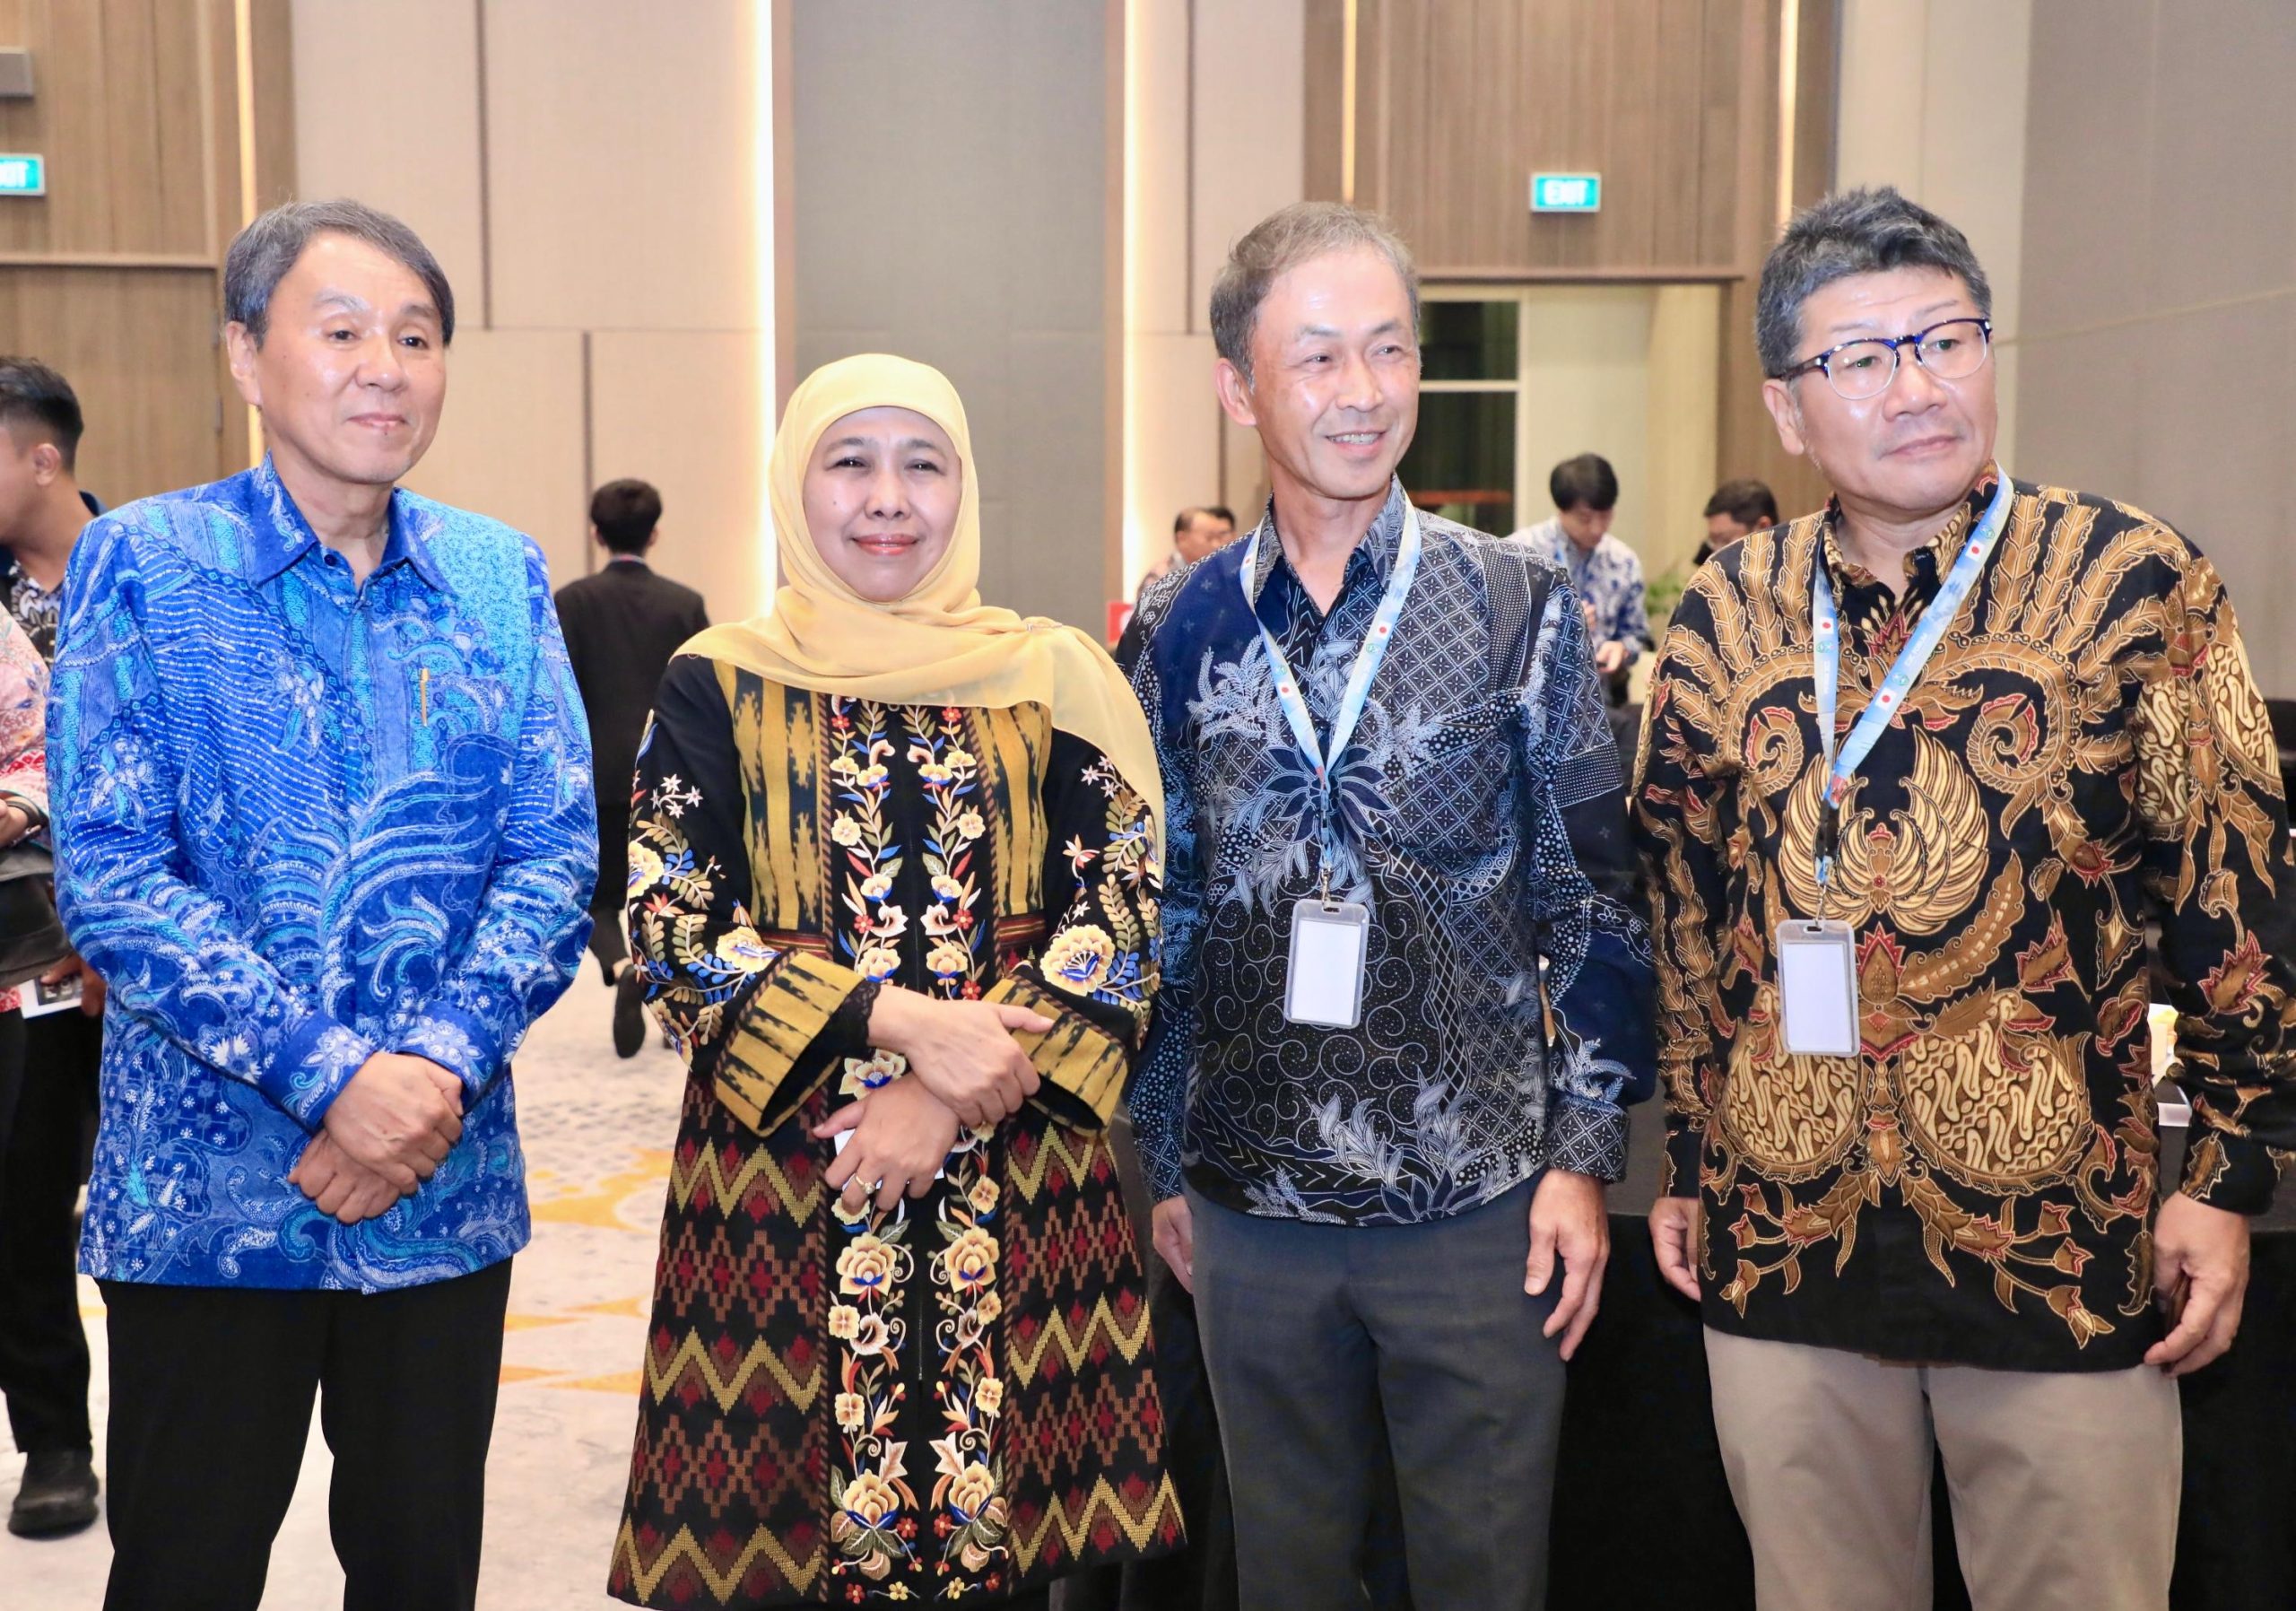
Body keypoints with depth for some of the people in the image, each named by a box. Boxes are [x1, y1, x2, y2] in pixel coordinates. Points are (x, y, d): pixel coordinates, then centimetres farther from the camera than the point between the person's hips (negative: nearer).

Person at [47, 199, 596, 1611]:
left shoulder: (500, 579, 5)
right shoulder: (142, 565, -4)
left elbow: (557, 855, -1)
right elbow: (111, 879, -10)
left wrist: (439, 1067, -16)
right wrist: (331, 1076, -19)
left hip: (445, 1179, 3)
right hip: (205, 1192, -2)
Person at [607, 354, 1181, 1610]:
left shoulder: (1053, 681, 5)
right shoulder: (718, 688, 3)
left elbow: (1120, 918, -2)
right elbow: (673, 928, -6)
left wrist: (951, 1104, -13)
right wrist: (901, 1017, -17)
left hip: (1017, 1184, 1)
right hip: (780, 1180, 0)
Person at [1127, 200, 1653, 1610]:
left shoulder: (1523, 607, -5)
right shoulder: (1185, 627, 1)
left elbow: (1596, 902, -2)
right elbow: (1161, 913, 8)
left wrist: (1584, 1155, -6)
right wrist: (1166, 1161, 10)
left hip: (1477, 1204, -2)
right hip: (1252, 1208, 3)